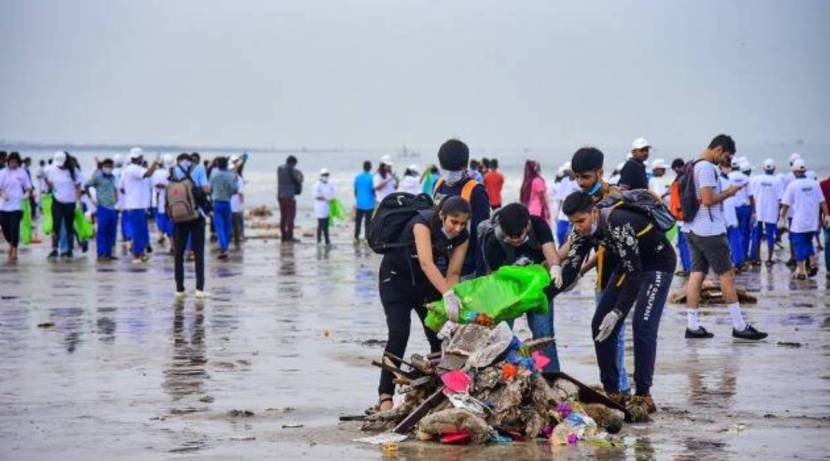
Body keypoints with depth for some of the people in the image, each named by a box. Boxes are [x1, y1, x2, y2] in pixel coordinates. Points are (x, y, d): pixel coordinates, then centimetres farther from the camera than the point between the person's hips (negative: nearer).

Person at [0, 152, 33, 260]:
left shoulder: (22, 172, 4)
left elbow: (28, 187, 9)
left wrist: (27, 193, -11)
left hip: (17, 205, -2)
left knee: (15, 228, -11)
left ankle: (14, 251, -4)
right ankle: (11, 244, 35)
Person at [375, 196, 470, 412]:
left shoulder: (462, 237, -14)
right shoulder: (423, 223, -32)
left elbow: (453, 273, -14)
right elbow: (426, 263, -44)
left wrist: (451, 302, -32)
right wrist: (448, 295, -55)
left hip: (426, 283, 6)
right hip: (396, 278, -6)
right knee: (399, 335, -17)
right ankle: (385, 396, -19)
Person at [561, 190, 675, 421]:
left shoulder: (618, 223, -36)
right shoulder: (585, 229, -12)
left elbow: (635, 272, -35)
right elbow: (570, 267, -7)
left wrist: (617, 313, -38)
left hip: (658, 264, -8)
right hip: (630, 264, 8)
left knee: (643, 326, -21)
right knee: (600, 325, 0)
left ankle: (643, 396, -13)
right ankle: (612, 393, 8)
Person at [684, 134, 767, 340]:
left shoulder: (694, 166, 15)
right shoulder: (707, 168, -16)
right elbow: (707, 200, -21)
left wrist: (723, 193, 15)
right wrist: (727, 193, -7)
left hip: (695, 230, 9)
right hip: (710, 232, -9)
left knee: (697, 275, 7)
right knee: (727, 276, -3)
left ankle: (692, 325, 5)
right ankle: (739, 326, 1)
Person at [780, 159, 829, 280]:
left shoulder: (792, 185, -8)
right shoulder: (814, 183, 1)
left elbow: (786, 204, -6)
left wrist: (783, 217, 5)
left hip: (798, 222, -4)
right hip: (812, 222, 4)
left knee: (799, 246, 4)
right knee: (808, 243, 21)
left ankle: (801, 271, 5)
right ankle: (813, 263, 5)